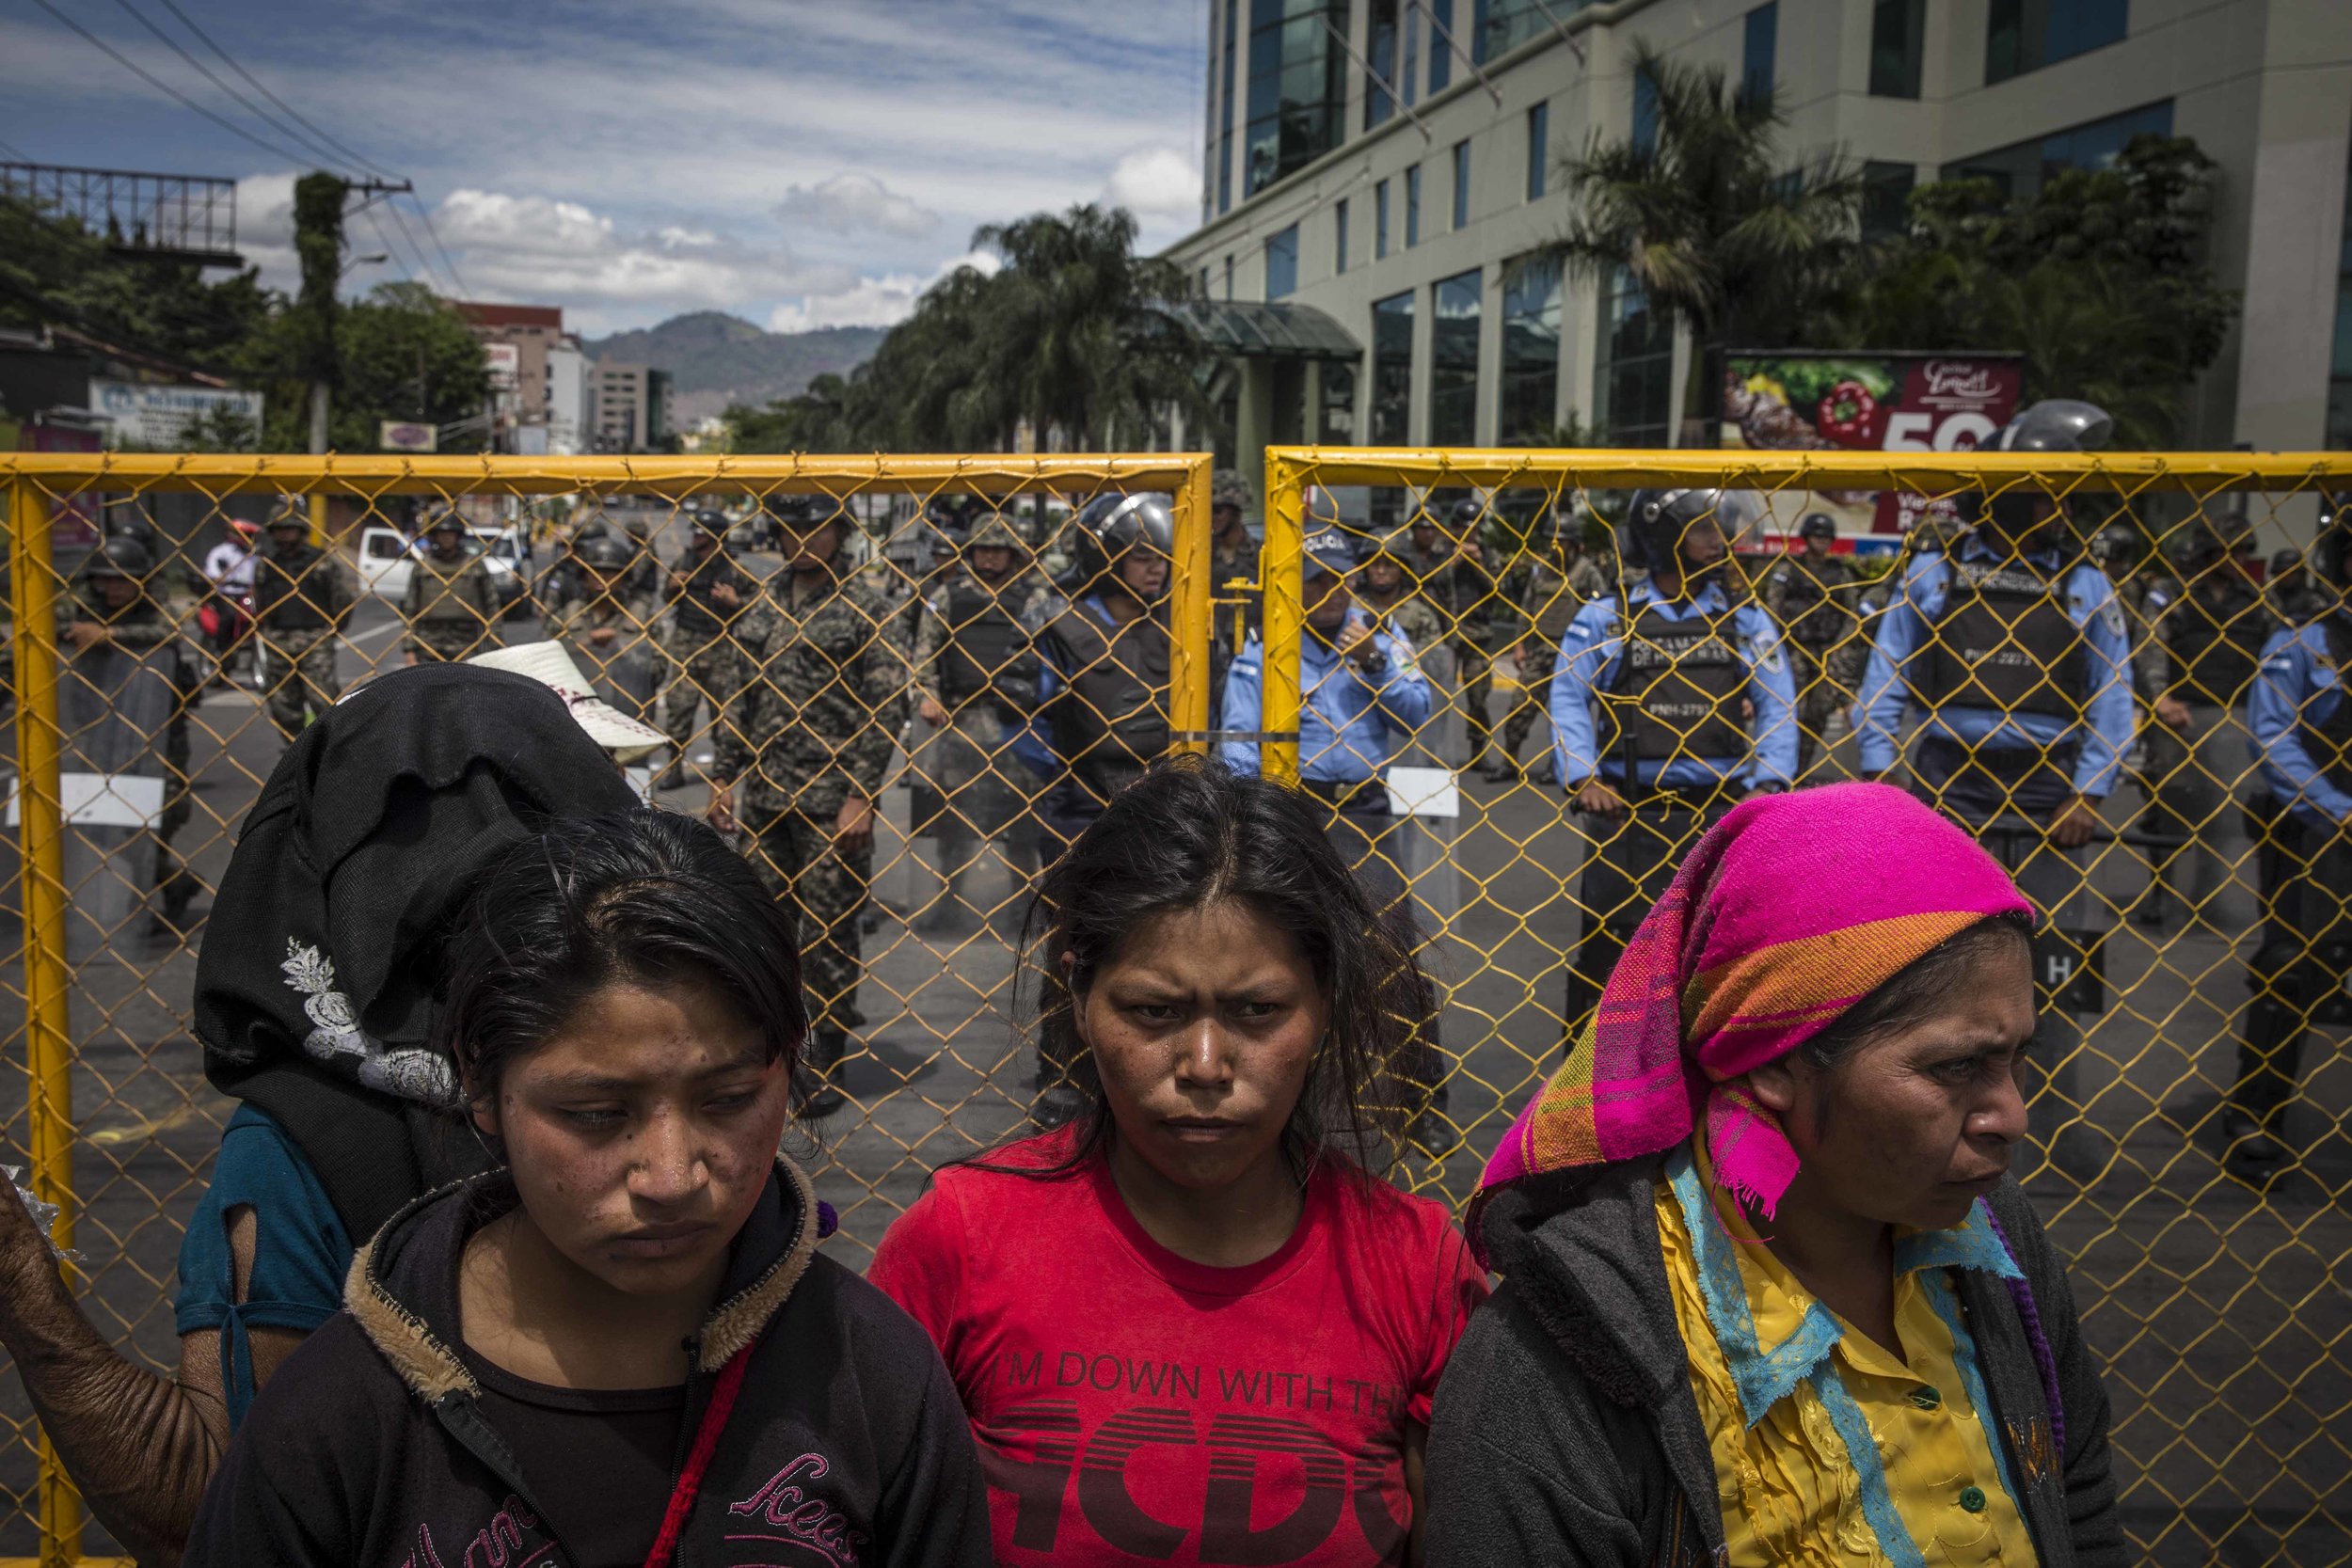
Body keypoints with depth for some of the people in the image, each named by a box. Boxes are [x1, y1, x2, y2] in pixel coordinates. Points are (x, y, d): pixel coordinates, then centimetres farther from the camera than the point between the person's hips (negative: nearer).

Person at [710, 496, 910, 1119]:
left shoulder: (867, 607, -4)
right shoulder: (766, 604, 12)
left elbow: (886, 709, -9)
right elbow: (742, 698, 17)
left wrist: (861, 796, -14)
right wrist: (722, 776, 10)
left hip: (831, 803, -5)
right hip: (764, 797, 5)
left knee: (829, 932, 1)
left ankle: (824, 1066, 12)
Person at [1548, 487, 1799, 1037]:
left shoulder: (1745, 620, 8)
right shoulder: (1607, 617, 3)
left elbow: (1777, 706, 5)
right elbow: (1568, 696, 0)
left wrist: (1769, 783, -7)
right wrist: (1582, 778, -11)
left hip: (1719, 813, 2)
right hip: (1628, 813, -1)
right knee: (1611, 950, 3)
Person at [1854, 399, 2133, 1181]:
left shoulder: (2083, 585, 6)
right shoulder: (1932, 574, 4)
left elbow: (2111, 697, 6)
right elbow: (1884, 681, 4)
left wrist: (2089, 790, -5)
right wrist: (1879, 773, -7)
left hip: (2048, 804, 1)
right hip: (1948, 794, -1)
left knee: (2055, 958, 2)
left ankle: (2066, 1119, 11)